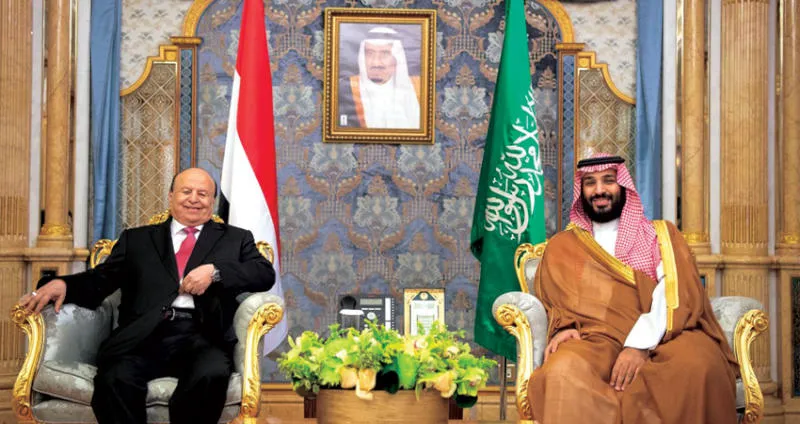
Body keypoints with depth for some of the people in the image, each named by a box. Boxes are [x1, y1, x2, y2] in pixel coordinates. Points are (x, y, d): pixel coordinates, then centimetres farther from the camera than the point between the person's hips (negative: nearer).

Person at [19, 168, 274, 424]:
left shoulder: (236, 239, 23)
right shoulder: (137, 239, 26)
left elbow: (266, 274, 9)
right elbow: (102, 279, 17)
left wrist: (214, 271, -7)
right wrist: (62, 284, -5)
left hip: (202, 336, 0)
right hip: (145, 336, 1)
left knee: (212, 373, -36)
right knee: (116, 377, -33)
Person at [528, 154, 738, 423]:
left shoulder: (660, 235, 16)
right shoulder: (561, 247, 22)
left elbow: (674, 293, 0)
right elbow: (554, 304, 15)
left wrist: (640, 344, -17)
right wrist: (563, 328, -10)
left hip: (660, 339, 0)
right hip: (596, 340, 0)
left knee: (697, 365, -35)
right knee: (565, 372, -36)